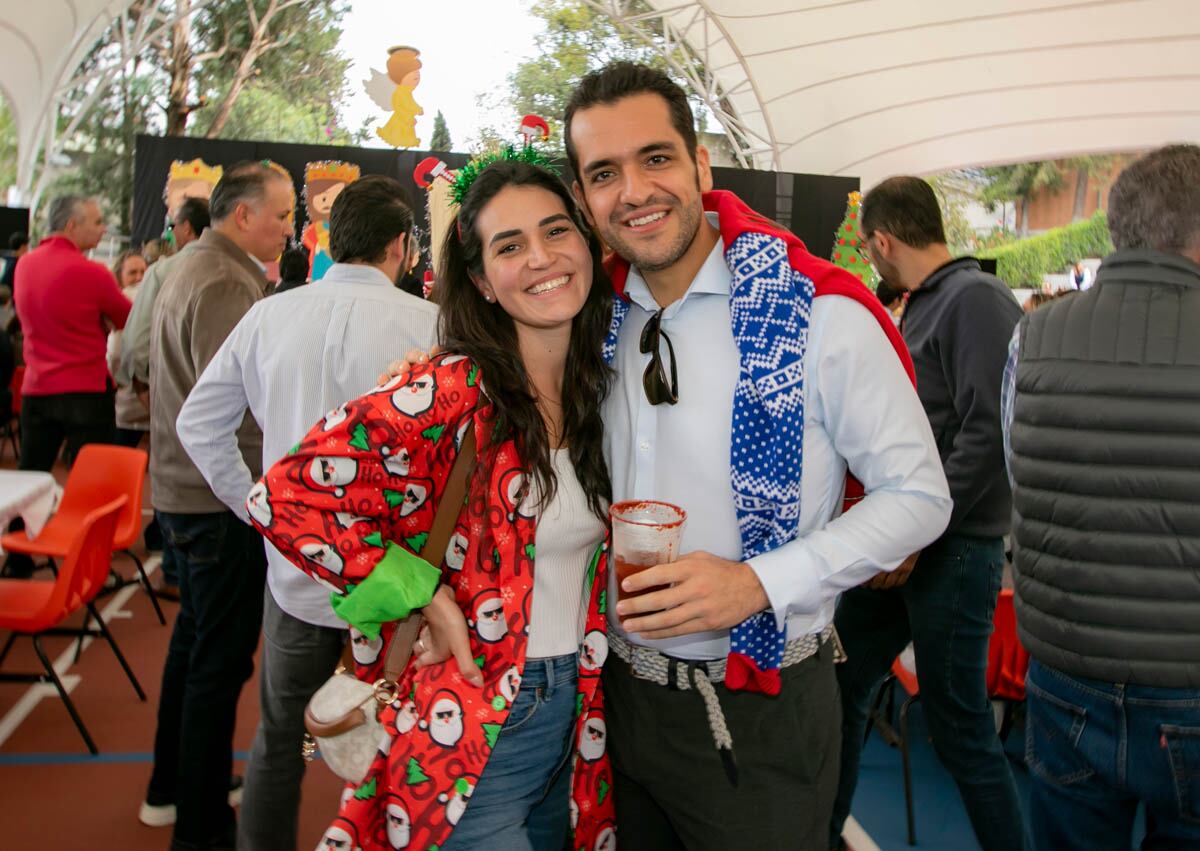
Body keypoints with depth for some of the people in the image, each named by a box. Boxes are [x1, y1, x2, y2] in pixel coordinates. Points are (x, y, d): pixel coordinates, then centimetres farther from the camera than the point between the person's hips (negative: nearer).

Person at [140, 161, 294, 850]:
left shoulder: (198, 269, 15)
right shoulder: (225, 284, -19)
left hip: (186, 490, 11)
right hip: (221, 498, -11)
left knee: (196, 639, 21)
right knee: (223, 656, -1)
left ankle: (171, 789, 37)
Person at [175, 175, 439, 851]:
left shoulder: (269, 316, -2)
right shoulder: (428, 324, -15)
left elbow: (199, 422, 6)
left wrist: (254, 505, 11)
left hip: (296, 569, 3)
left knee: (279, 738, 23)